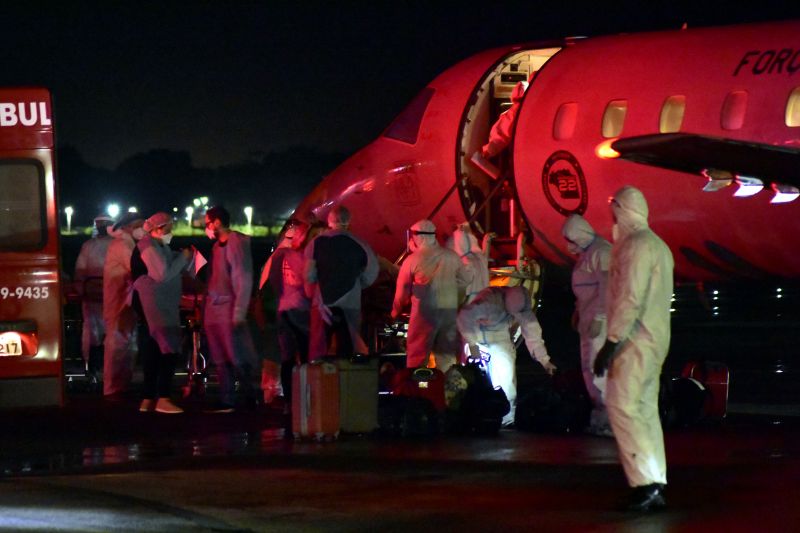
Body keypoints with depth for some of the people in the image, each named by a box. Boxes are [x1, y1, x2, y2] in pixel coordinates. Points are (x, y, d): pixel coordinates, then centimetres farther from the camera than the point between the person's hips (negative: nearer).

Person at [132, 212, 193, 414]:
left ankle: (148, 400, 12)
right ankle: (163, 399, -19)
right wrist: (183, 257, -12)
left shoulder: (160, 246, 20)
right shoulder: (149, 247, -12)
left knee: (154, 351, 10)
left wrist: (187, 257, 6)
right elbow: (163, 274, -21)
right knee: (169, 350, -16)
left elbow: (176, 270, 22)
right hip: (153, 305, -11)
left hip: (163, 305, 11)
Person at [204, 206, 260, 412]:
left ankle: (250, 398, 4)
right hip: (213, 310, 8)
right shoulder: (217, 246, 15)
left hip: (229, 309, -8)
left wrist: (239, 313, -18)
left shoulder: (237, 243, -8)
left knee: (237, 358, -5)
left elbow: (244, 280, -13)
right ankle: (226, 401, 10)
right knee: (221, 360, 7)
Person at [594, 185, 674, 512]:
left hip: (635, 339, -10)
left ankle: (647, 483, -19)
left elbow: (629, 299, -21)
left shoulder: (636, 245, -14)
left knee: (623, 406, -12)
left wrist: (611, 344, -20)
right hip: (654, 339, 10)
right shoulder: (658, 245, 19)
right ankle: (655, 485, 10)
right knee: (646, 409, 10)